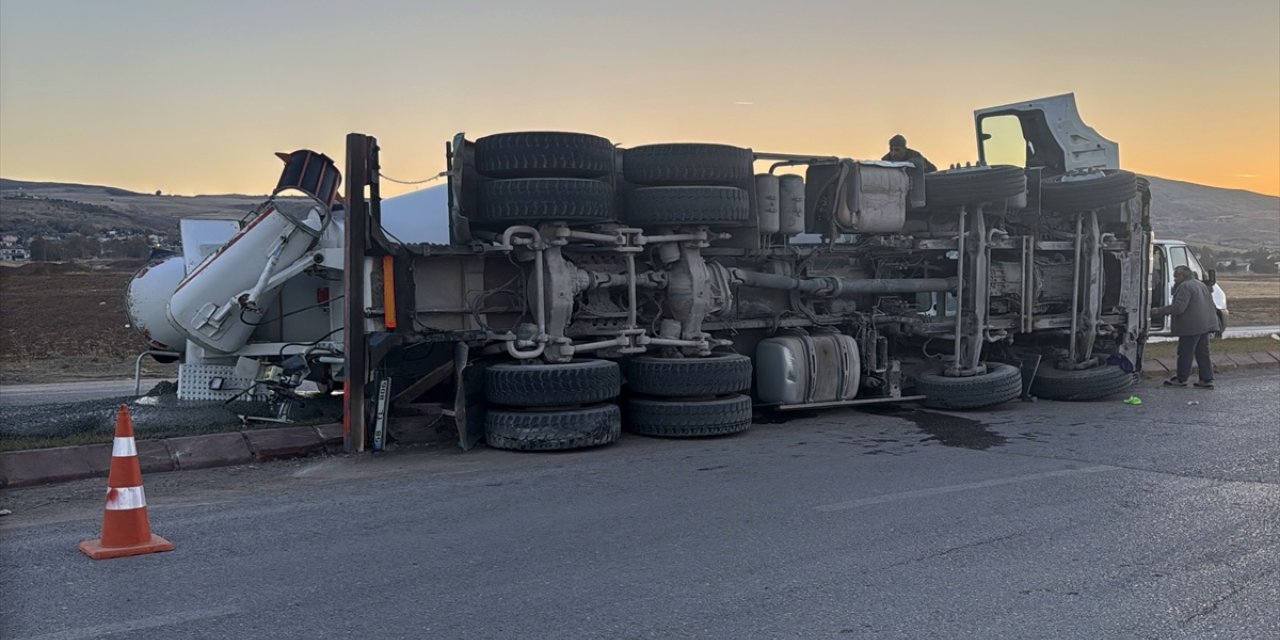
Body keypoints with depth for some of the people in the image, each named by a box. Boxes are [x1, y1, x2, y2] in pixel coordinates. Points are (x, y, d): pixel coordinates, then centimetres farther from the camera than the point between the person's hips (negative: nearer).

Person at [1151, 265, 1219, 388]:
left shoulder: (1185, 287, -13)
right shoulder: (1202, 285, 20)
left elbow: (1178, 307, -22)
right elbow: (1212, 306, 23)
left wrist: (1159, 311, -17)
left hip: (1191, 327, -10)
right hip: (1205, 325, 10)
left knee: (1185, 353, -1)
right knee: (1202, 353, 12)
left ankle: (1181, 379, 5)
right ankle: (1207, 379, 12)